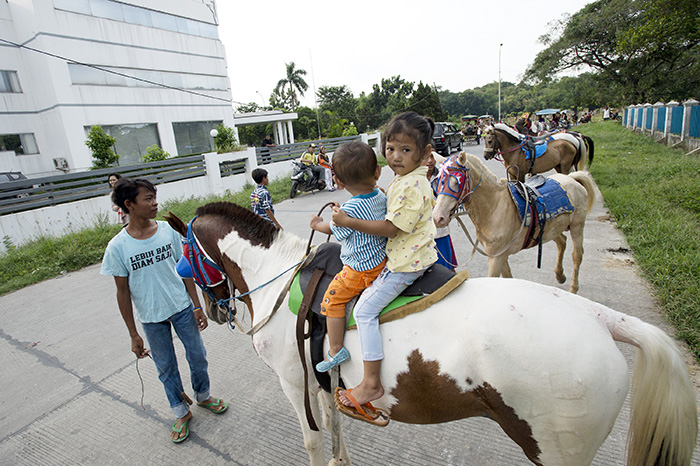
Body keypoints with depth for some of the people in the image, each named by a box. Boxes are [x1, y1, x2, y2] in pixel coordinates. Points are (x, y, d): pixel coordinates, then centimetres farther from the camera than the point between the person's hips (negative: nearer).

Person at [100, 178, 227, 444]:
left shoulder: (168, 230, -8)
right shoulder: (117, 247, -14)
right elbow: (123, 292, -8)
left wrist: (197, 306, 0)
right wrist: (133, 335, -5)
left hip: (182, 308, 2)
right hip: (151, 318, -2)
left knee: (197, 355, 15)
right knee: (166, 367, 15)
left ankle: (203, 396, 43)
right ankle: (182, 413, 38)